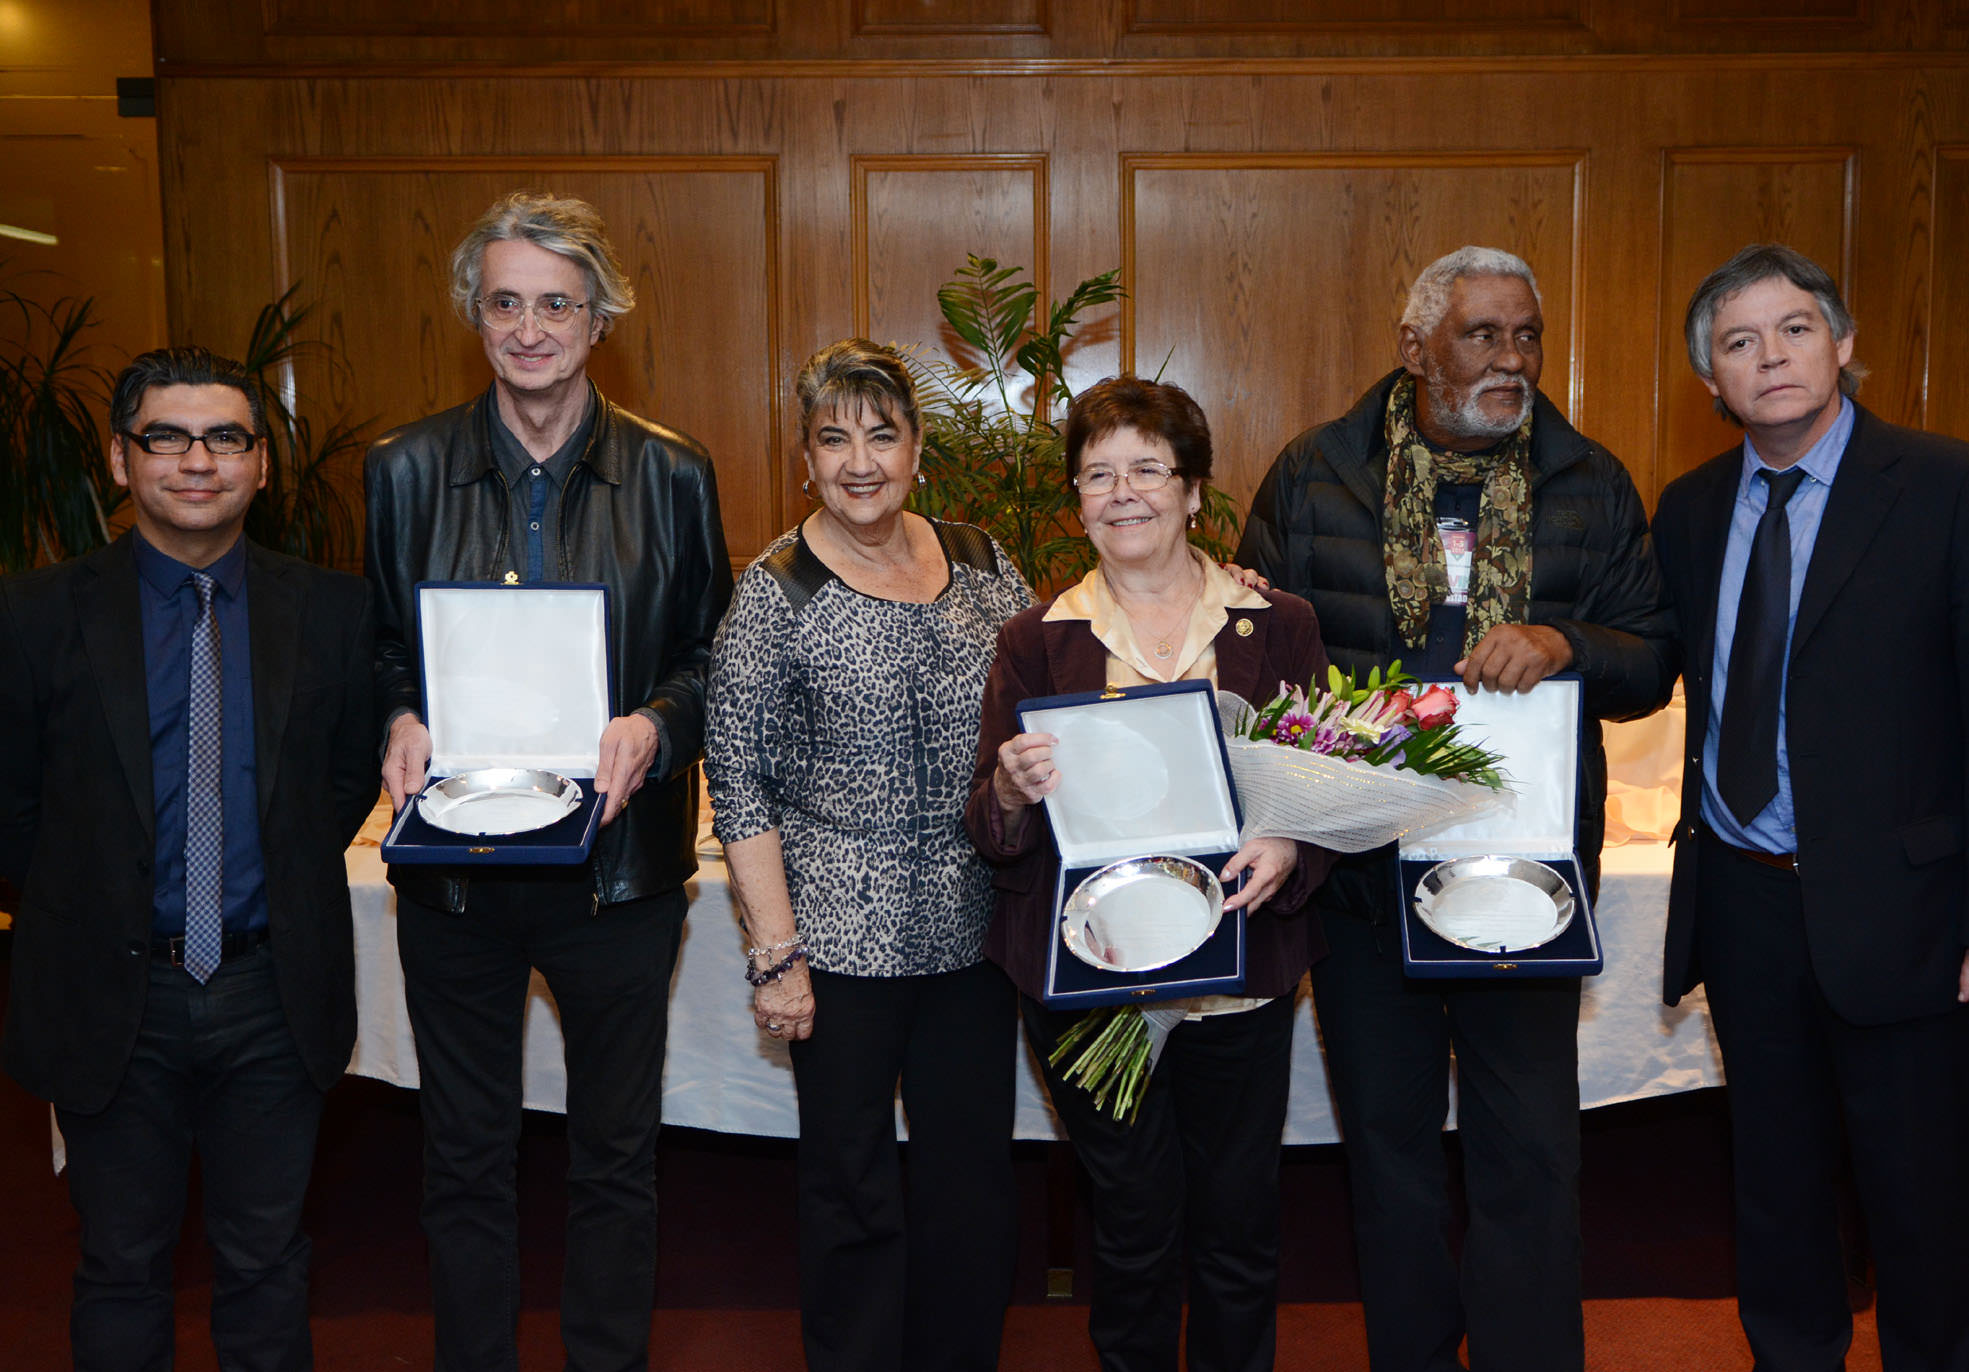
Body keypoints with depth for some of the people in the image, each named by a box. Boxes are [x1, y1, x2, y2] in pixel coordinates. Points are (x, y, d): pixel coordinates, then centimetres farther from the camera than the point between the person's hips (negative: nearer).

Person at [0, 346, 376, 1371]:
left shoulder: (332, 611, -2)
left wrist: (287, 892, 2)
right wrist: (84, 911, 1)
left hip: (274, 990, 1)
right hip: (111, 997, 0)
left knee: (265, 1264, 15)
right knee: (121, 1267, 16)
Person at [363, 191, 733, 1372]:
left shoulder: (673, 476, -2)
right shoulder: (407, 469, 1)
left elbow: (716, 655, 3)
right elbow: (375, 646, 10)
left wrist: (654, 722, -16)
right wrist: (400, 719, -11)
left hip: (618, 863, -1)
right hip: (453, 865, 1)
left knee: (618, 1154, 14)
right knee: (467, 1161, 15)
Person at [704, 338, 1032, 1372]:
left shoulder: (979, 563, 4)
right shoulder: (776, 590, -8)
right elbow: (737, 780, -8)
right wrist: (775, 952, -11)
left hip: (972, 927, 4)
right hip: (841, 936, -4)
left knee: (973, 1174, 14)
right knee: (853, 1185, 8)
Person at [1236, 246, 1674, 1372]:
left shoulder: (1593, 486, 5)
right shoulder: (1313, 474, 2)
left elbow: (1651, 664, 3)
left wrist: (1562, 645, -17)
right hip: (1359, 859, 1)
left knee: (1531, 1150, 3)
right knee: (1387, 1139, 14)